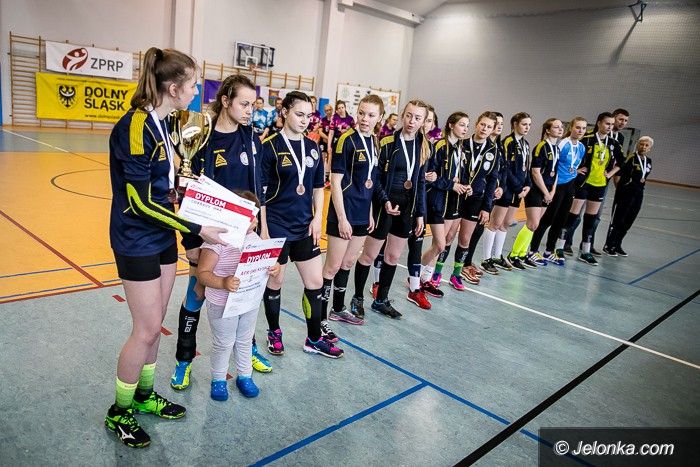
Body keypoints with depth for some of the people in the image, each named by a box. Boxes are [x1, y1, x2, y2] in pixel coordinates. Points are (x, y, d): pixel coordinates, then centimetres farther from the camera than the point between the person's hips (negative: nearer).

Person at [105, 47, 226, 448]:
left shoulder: (160, 123, 6)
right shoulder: (135, 127, -21)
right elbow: (139, 201, -22)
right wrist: (196, 229, -20)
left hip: (163, 237, 9)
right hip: (137, 242, -8)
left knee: (155, 324, 17)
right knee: (147, 330, 1)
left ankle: (145, 395, 35)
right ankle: (119, 412, 22)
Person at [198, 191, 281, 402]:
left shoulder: (253, 237, -2)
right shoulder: (217, 241, -24)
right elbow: (202, 272, -22)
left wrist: (273, 268, -14)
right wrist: (223, 283, -38)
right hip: (222, 305, -6)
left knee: (245, 341, 22)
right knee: (223, 343, 13)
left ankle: (245, 376, 42)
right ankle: (218, 379, 36)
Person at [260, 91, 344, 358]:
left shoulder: (312, 148, 7)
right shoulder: (270, 146, -9)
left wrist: (317, 218, 2)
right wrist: (262, 226, -12)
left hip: (305, 227, 5)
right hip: (276, 226, -5)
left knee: (315, 282, 7)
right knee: (275, 281, 9)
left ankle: (314, 339, 22)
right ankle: (274, 333, 30)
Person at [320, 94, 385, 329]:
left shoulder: (374, 142, 8)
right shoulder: (347, 140, -14)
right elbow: (335, 181, -16)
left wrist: (370, 213, 13)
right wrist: (342, 218, -18)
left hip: (362, 213, 8)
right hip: (344, 213, -7)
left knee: (348, 262, 18)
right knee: (333, 267, 0)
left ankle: (338, 309, 34)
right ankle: (320, 318, 11)